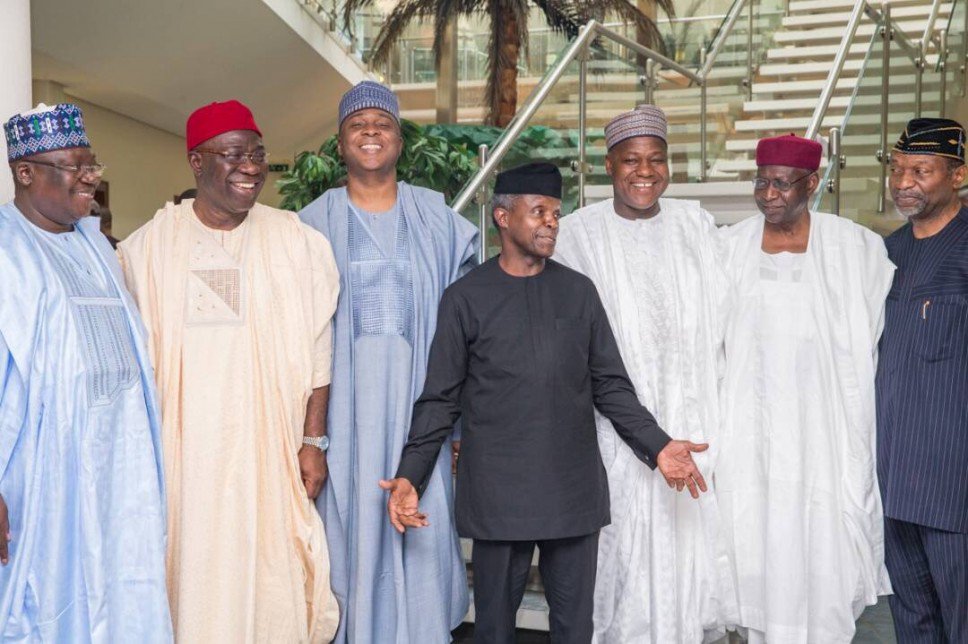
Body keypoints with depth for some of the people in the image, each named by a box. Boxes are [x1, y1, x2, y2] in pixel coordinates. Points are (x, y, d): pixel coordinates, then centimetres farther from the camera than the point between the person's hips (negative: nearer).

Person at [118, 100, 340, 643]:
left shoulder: (297, 242, 1)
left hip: (268, 449, -1)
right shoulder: (150, 245, 4)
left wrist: (313, 440, -3)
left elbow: (317, 349, 1)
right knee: (191, 583, 7)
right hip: (182, 451, 1)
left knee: (270, 582, 2)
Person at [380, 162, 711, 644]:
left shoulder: (579, 291, 8)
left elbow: (610, 386, 10)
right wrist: (410, 477, -6)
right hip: (497, 493, -2)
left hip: (575, 490, 2)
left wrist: (657, 446, -1)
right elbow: (440, 399, 2)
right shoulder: (466, 298, 1)